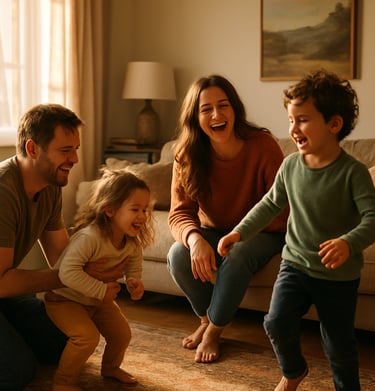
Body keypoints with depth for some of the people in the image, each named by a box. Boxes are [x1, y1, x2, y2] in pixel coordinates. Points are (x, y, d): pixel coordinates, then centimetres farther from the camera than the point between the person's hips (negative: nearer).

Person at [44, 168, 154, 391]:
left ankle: (111, 368, 39)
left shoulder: (133, 242, -11)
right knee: (88, 335, -26)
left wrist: (134, 281, -13)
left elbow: (134, 265, 9)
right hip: (65, 299, -7)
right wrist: (101, 290, -37)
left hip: (99, 300, 8)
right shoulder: (89, 237, -37)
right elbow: (68, 272, -42)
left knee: (122, 333, 8)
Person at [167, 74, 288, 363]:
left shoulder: (263, 146, -23)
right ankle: (206, 319, 2)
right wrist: (195, 239, -39)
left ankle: (214, 331, -10)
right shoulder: (187, 156, -13)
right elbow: (180, 212, -16)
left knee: (236, 257, -34)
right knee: (178, 255, -25)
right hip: (214, 231, 3)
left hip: (261, 233, -3)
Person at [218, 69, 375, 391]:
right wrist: (240, 232, 3)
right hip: (295, 264, 3)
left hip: (339, 276, -3)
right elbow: (271, 204, 10)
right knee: (277, 322, -9)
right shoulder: (291, 166, -4)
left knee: (339, 343, 6)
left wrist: (349, 243, -42)